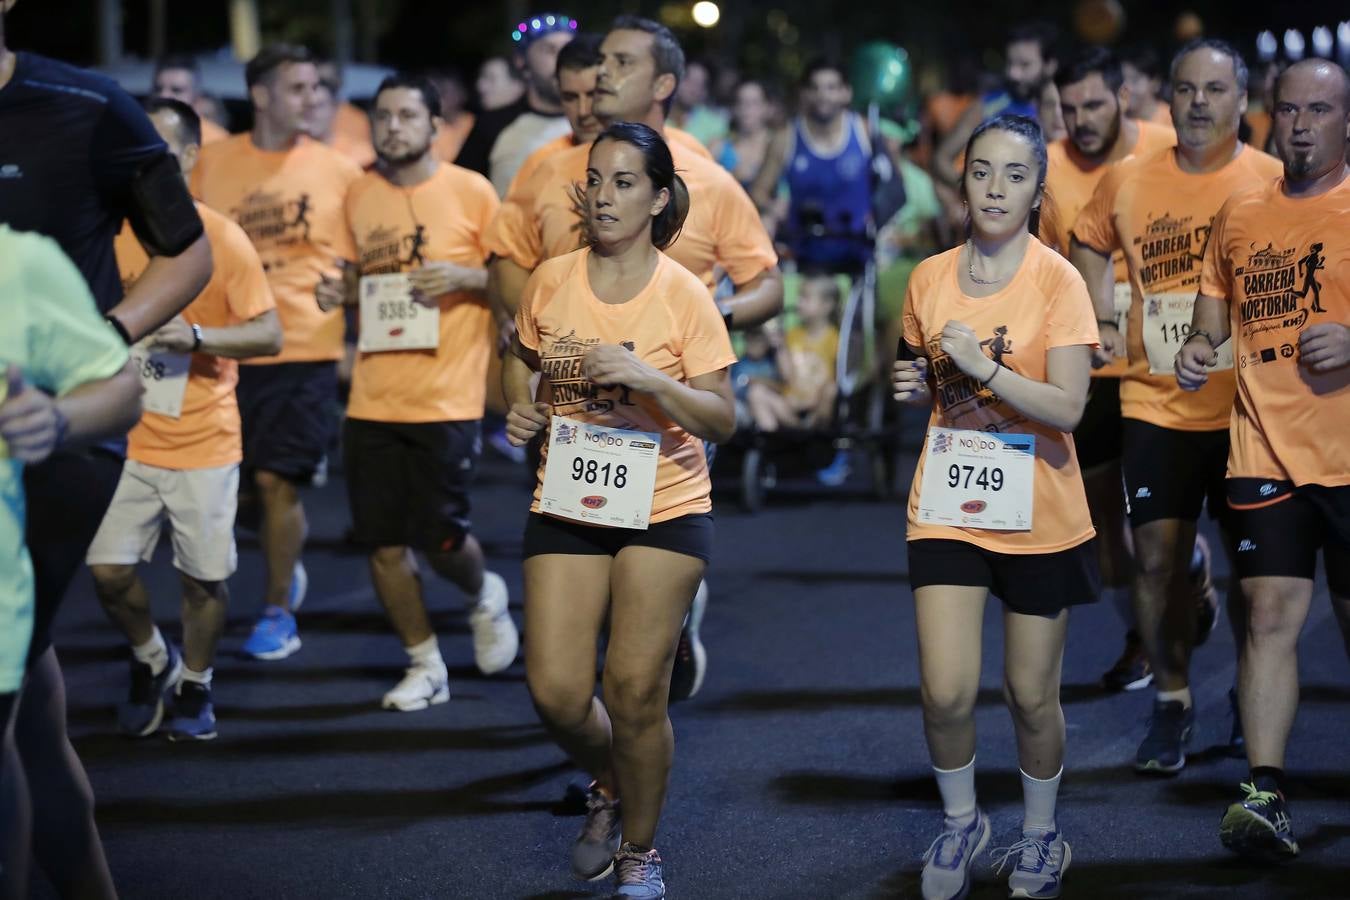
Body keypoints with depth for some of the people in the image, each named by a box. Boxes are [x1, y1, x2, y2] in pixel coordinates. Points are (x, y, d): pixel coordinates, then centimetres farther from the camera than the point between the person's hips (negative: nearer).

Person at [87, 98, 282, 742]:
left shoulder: (222, 238, -8)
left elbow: (270, 335, -11)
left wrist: (197, 335, -24)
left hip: (204, 441, -2)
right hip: (130, 439, 3)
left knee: (204, 577, 4)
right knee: (108, 567, -5)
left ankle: (194, 689, 27)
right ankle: (152, 660, 23)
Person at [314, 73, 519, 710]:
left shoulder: (470, 191, -4)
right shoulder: (359, 197, 9)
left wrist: (465, 277, -17)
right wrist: (342, 292, 3)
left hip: (446, 399, -4)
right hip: (372, 399, 4)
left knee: (441, 538, -4)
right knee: (383, 543, 4)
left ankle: (483, 597, 31)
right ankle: (425, 668, 20)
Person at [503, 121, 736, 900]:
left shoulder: (684, 296, -8)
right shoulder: (551, 281, 1)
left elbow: (722, 419, -9)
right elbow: (523, 361, 20)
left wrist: (644, 377, -24)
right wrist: (521, 408, -2)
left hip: (664, 508, -3)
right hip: (566, 506, 3)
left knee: (637, 691, -4)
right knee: (557, 692, -4)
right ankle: (610, 789, 30)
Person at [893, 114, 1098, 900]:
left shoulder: (1057, 280, -10)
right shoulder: (930, 278, 3)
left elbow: (1068, 407, -17)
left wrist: (981, 366, -25)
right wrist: (913, 387, -3)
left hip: (1040, 517, -2)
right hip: (948, 509, 2)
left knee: (1032, 695, 7)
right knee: (946, 692, -8)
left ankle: (1041, 836, 31)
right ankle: (961, 822, 19)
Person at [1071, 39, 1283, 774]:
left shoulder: (1275, 182, -6)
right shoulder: (1127, 181, 1)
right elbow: (1088, 243, 19)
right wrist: (1101, 322, 7)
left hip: (1248, 404, -1)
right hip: (1156, 403, 1)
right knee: (1158, 557, 0)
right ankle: (1171, 704, 16)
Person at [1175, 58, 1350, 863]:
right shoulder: (1242, 216, 11)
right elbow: (1215, 309, 23)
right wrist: (1199, 347, 3)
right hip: (1266, 453, 3)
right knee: (1272, 612, -5)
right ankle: (1266, 796, -8)